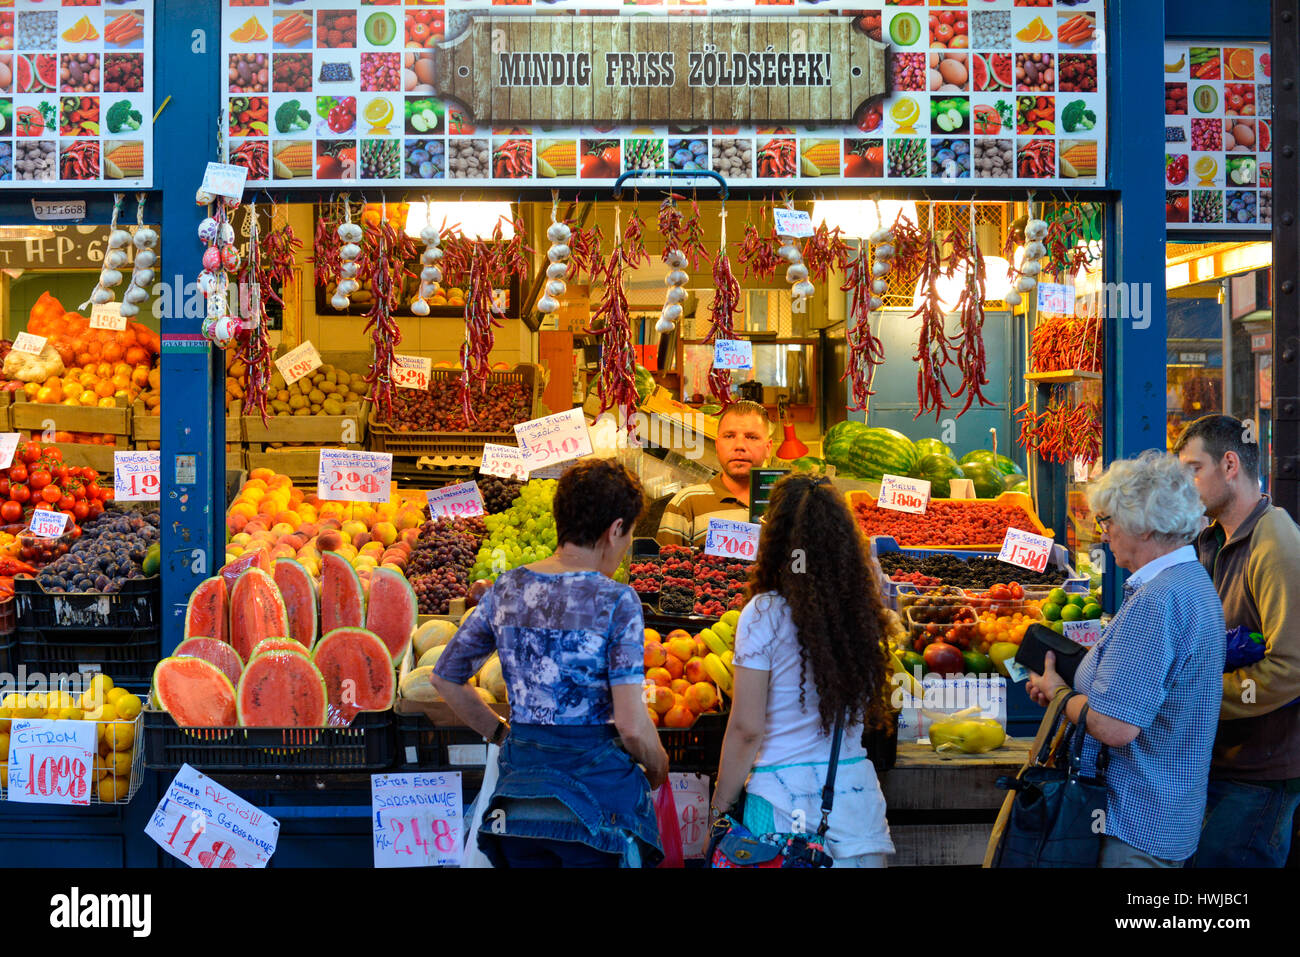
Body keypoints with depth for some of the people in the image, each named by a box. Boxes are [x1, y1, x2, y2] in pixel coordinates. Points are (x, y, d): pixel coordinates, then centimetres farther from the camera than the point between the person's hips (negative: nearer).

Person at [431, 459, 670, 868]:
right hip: (597, 796, -5)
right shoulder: (616, 600, -12)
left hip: (517, 795, 5)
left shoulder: (507, 588, 4)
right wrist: (659, 771, 4)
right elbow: (632, 726, -15)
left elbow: (445, 678, 13)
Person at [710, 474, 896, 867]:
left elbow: (746, 729, -10)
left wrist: (721, 806, -2)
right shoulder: (862, 610, 2)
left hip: (785, 797, -4)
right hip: (856, 790, 4)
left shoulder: (764, 614, -10)